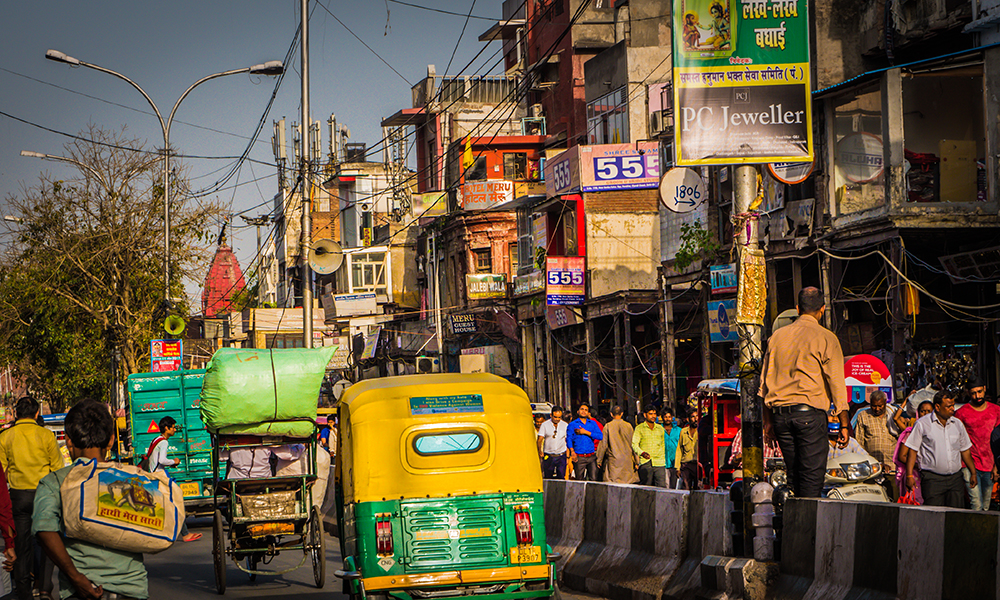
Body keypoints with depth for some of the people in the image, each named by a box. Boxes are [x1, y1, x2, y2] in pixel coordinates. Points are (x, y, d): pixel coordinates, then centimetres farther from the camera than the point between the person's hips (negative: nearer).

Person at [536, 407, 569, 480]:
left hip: (561, 456, 0)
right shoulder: (544, 425, 2)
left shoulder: (565, 425, 7)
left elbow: (567, 442, 11)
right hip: (548, 456, 0)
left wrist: (567, 456, 4)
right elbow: (540, 439, -6)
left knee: (562, 477, -9)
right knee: (548, 479, 0)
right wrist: (540, 451, -24)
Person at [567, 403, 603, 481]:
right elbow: (569, 439, -1)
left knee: (594, 478, -8)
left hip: (592, 457, 2)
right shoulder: (572, 425, 8)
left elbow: (600, 436, 2)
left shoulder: (593, 423, 14)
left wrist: (586, 432, -7)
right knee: (580, 480, -1)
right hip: (579, 457, -2)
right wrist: (572, 452, -17)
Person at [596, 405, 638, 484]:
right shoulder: (628, 426, 2)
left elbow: (603, 444, -1)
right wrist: (636, 461, 11)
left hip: (613, 460, -2)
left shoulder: (608, 426, -4)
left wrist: (599, 460, 7)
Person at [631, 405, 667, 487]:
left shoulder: (660, 428, 17)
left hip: (659, 464, 2)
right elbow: (634, 444, -8)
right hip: (645, 463, -2)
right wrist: (642, 453, -27)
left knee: (662, 486, -12)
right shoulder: (639, 428, 5)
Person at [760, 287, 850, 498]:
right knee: (812, 475, -6)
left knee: (794, 475, 11)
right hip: (810, 412, -5)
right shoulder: (825, 338, -1)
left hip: (779, 413, 5)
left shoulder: (777, 336, 15)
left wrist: (768, 420, 22)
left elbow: (765, 381, 17)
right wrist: (844, 424, -1)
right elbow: (836, 382, -4)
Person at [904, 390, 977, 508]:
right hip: (932, 478, -4)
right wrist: (909, 475, -8)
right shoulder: (922, 424, -1)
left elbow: (965, 450, 21)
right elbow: (912, 451, -1)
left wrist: (973, 473, 19)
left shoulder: (957, 424, 12)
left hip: (955, 478, 4)